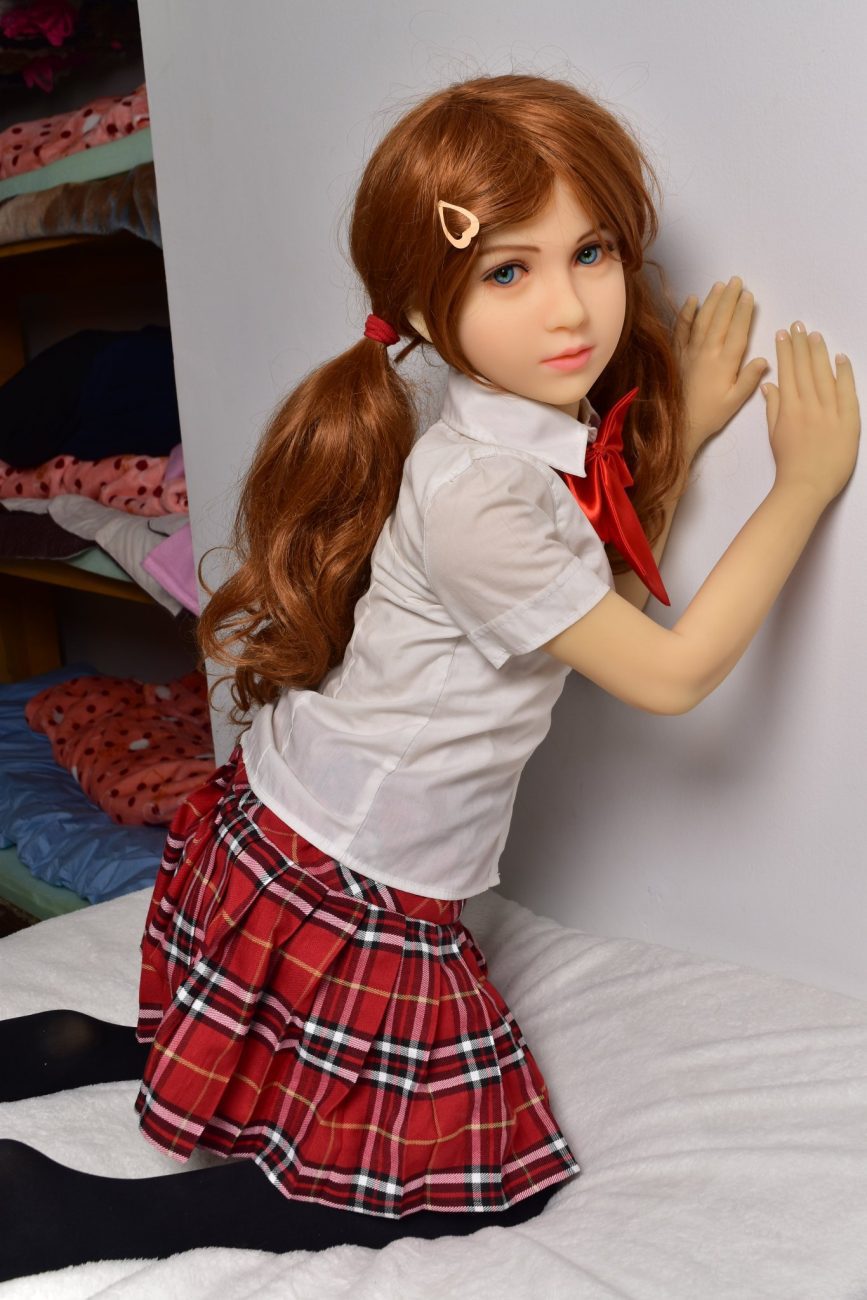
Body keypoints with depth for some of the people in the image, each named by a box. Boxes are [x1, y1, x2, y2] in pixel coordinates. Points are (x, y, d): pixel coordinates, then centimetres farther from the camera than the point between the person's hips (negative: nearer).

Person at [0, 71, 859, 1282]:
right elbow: (669, 673, -21)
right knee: (474, 1173, 8)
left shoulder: (563, 438, -2)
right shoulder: (476, 499, -30)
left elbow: (612, 587, 13)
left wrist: (683, 434, 4)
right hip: (335, 898, -9)